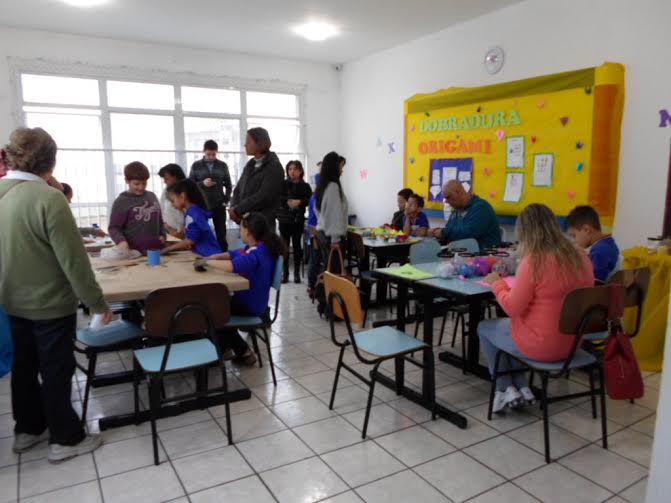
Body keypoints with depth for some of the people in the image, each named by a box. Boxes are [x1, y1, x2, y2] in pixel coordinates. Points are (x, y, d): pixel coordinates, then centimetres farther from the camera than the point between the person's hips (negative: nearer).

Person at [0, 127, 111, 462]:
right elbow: (74, 260, -24)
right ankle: (65, 439, 20)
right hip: (50, 303, -7)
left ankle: (28, 429, 37)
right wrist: (96, 302, -15)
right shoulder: (47, 198, -24)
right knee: (56, 370, 6)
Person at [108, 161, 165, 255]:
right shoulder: (121, 202, -5)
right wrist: (121, 241, -26)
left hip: (156, 249, 5)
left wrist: (162, 235, 5)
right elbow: (114, 228, -7)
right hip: (135, 252, -5)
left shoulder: (152, 196, 11)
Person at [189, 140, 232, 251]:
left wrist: (226, 200, 0)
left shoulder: (223, 165, 5)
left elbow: (228, 185, 11)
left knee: (221, 234, 6)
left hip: (219, 205, 1)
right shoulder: (196, 166, 2)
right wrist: (202, 183, -16)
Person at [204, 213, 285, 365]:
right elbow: (233, 254, 16)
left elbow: (231, 266, -42)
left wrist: (207, 262, -28)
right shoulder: (257, 248, 5)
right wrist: (214, 257, 1)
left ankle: (243, 352, 14)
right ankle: (229, 348, 24)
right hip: (249, 299, 10)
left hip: (250, 305, -10)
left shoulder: (256, 253, -27)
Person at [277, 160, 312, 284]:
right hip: (284, 219, 1)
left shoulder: (305, 186, 4)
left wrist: (299, 202, -21)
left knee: (297, 245, 4)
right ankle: (285, 273, 9)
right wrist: (288, 202, -18)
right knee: (284, 246, 2)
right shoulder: (283, 184, 5)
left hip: (298, 220, 0)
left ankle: (297, 273, 13)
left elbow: (310, 200, -6)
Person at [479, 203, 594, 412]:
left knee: (484, 328, 20)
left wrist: (497, 283, -2)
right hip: (572, 342, 7)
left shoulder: (534, 261, -23)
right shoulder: (581, 258, -2)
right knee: (508, 326, 29)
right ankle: (521, 388, 25)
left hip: (541, 346, -7)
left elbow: (512, 308, -18)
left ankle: (506, 390, 20)